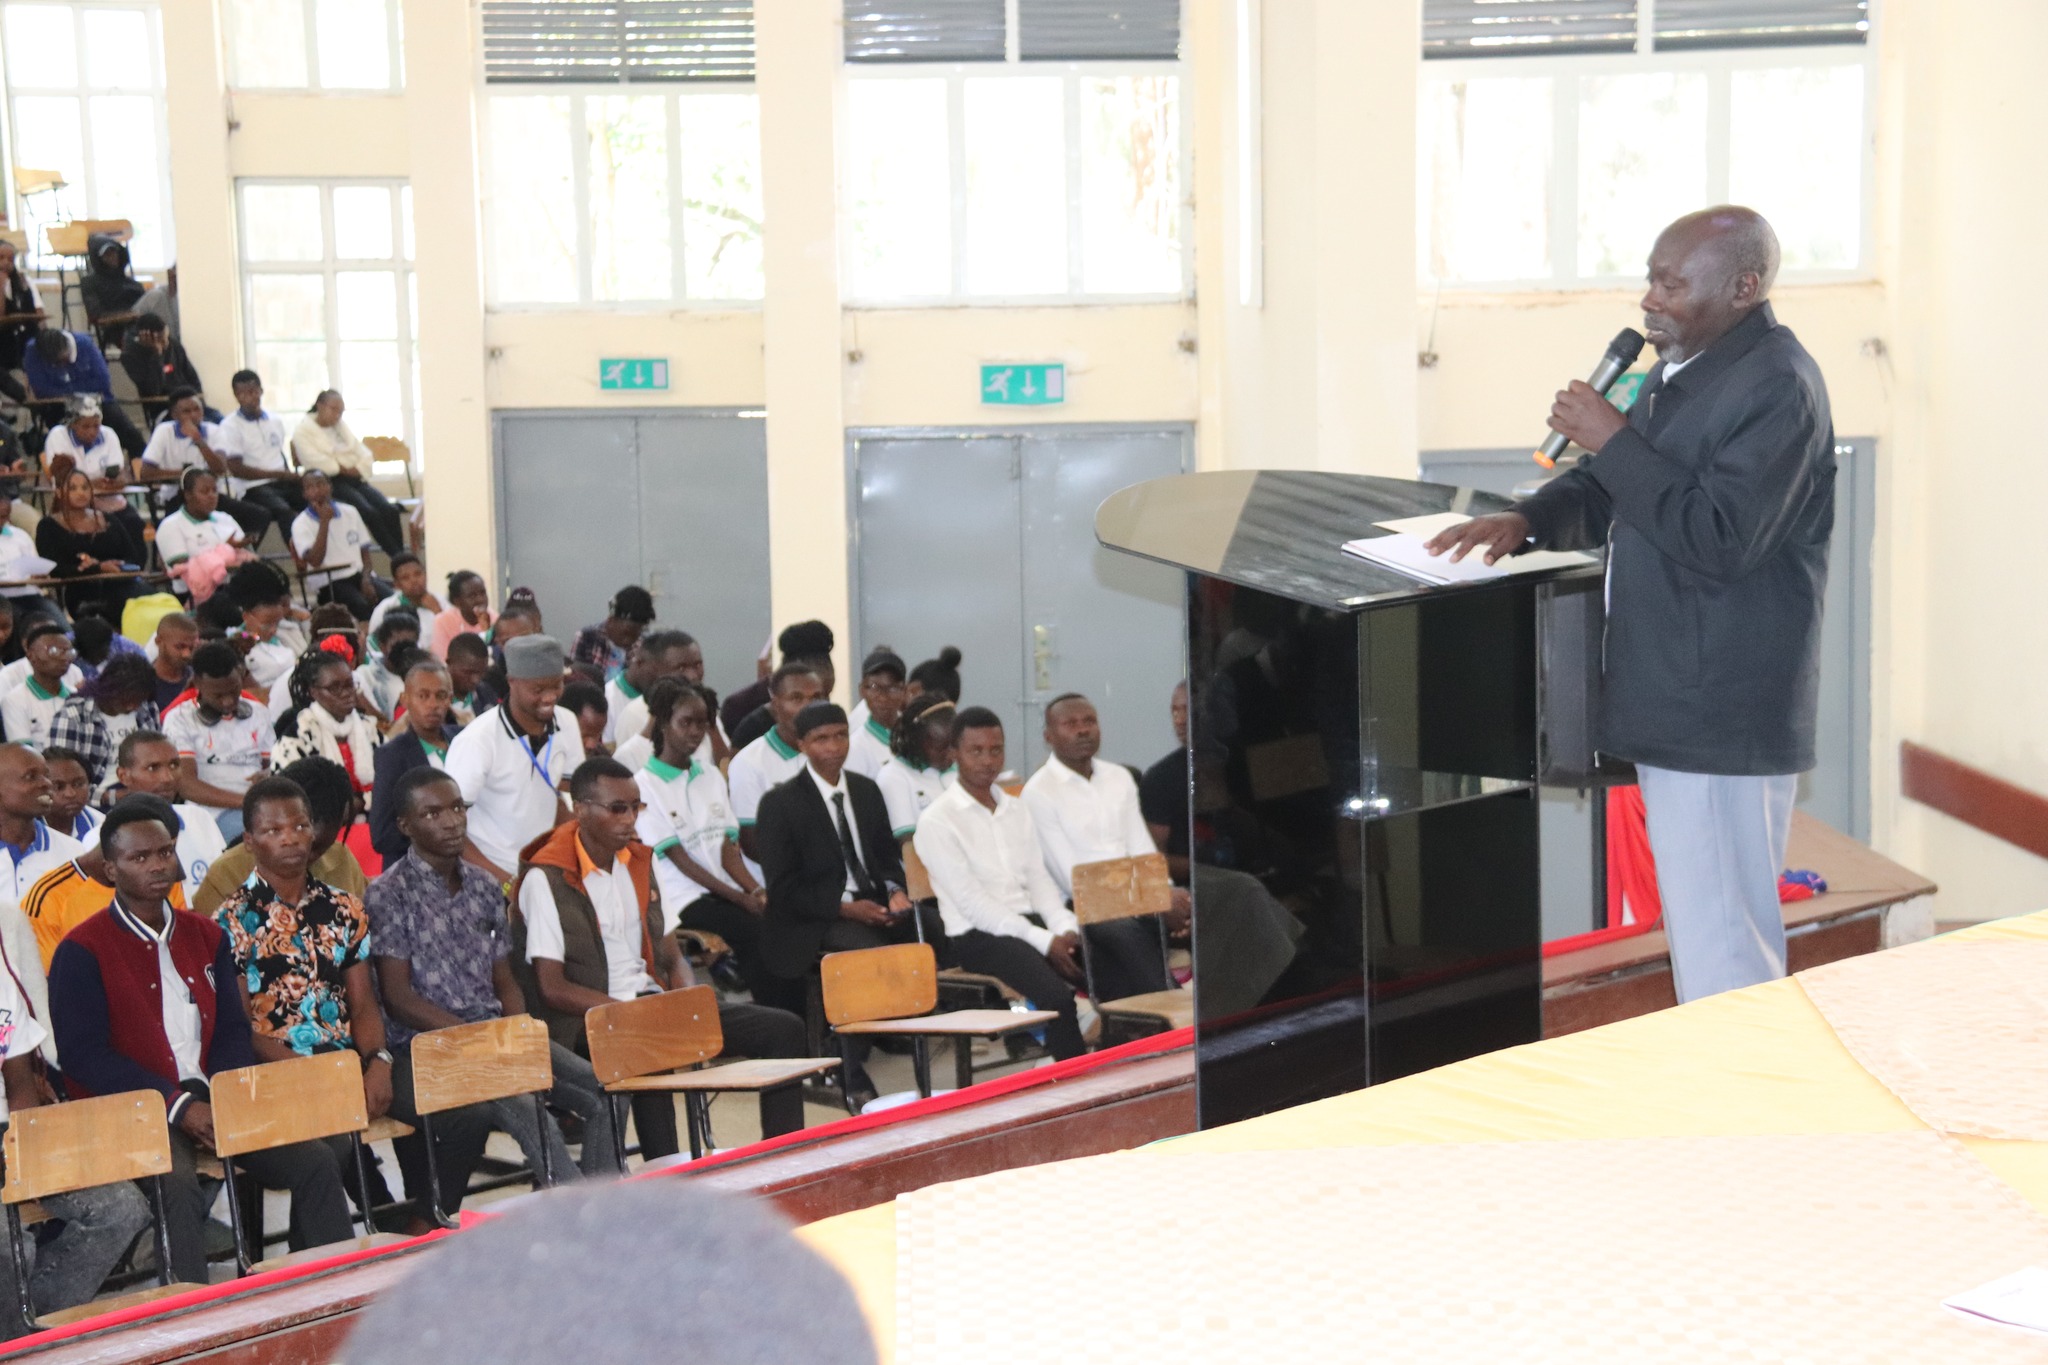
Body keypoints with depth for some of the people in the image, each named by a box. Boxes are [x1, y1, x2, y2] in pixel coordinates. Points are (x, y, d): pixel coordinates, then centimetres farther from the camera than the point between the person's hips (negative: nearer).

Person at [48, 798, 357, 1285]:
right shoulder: (82, 952, -3)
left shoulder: (205, 936, 17)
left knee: (316, 1162, -11)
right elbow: (83, 1057, -10)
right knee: (178, 1186, -35)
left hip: (212, 1102, 6)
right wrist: (177, 1106, -17)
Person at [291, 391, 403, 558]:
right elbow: (316, 462, -14)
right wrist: (343, 469, -9)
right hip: (329, 482, -6)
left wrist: (358, 470, -6)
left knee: (390, 511, -19)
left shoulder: (342, 426, 21)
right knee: (370, 513, -28)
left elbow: (365, 455, 13)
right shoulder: (303, 430, 2)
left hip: (355, 479, 6)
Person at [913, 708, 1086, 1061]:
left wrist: (1065, 927, -6)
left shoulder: (1016, 809, 18)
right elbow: (971, 902, -11)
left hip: (1031, 922, 6)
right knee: (1058, 996, -31)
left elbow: (1039, 879, 15)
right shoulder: (936, 822, -4)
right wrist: (1044, 941, -16)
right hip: (978, 936, -6)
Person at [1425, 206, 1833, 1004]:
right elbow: (1604, 496, 23)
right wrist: (1527, 520, 4)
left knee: (1720, 945, -8)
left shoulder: (1776, 385, -16)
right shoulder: (1682, 369, 15)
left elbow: (1718, 538, -24)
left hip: (1722, 719, -10)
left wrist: (1611, 438, -18)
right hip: (1671, 704, 10)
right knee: (1706, 929, 18)